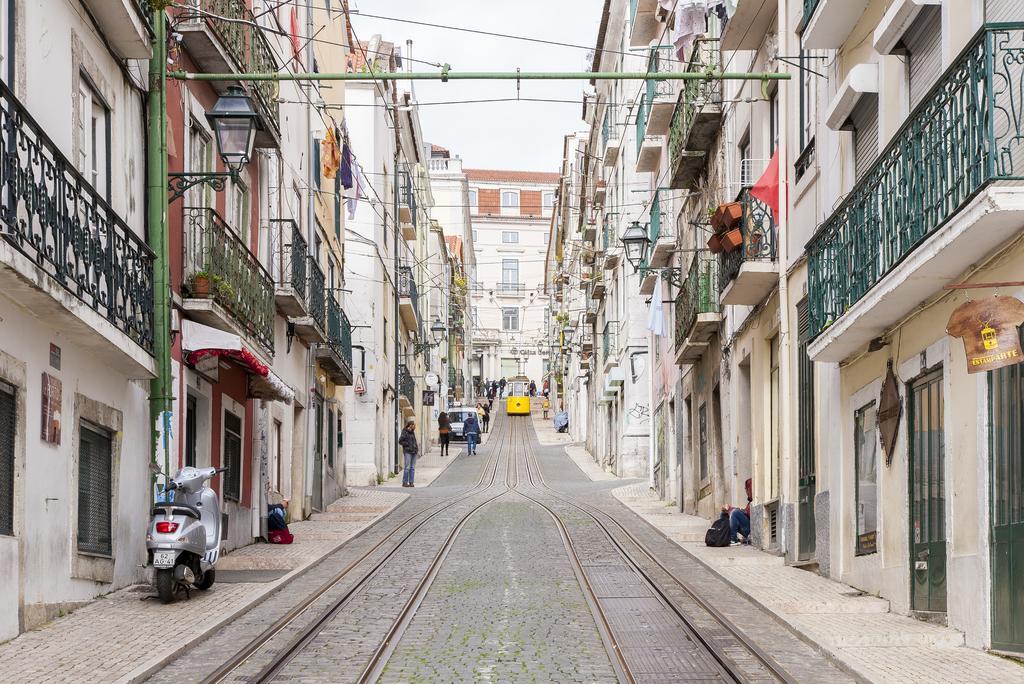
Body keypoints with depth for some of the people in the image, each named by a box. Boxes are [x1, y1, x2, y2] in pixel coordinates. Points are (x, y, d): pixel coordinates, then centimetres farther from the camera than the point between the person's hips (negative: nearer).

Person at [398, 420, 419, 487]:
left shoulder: (412, 432, 16)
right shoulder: (405, 432, -7)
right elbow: (400, 441, -10)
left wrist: (417, 449, 13)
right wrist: (408, 444, -13)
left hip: (414, 451, 7)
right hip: (407, 452, -7)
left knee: (412, 468, 5)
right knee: (407, 467, -9)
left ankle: (411, 482, 7)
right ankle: (404, 482, -4)